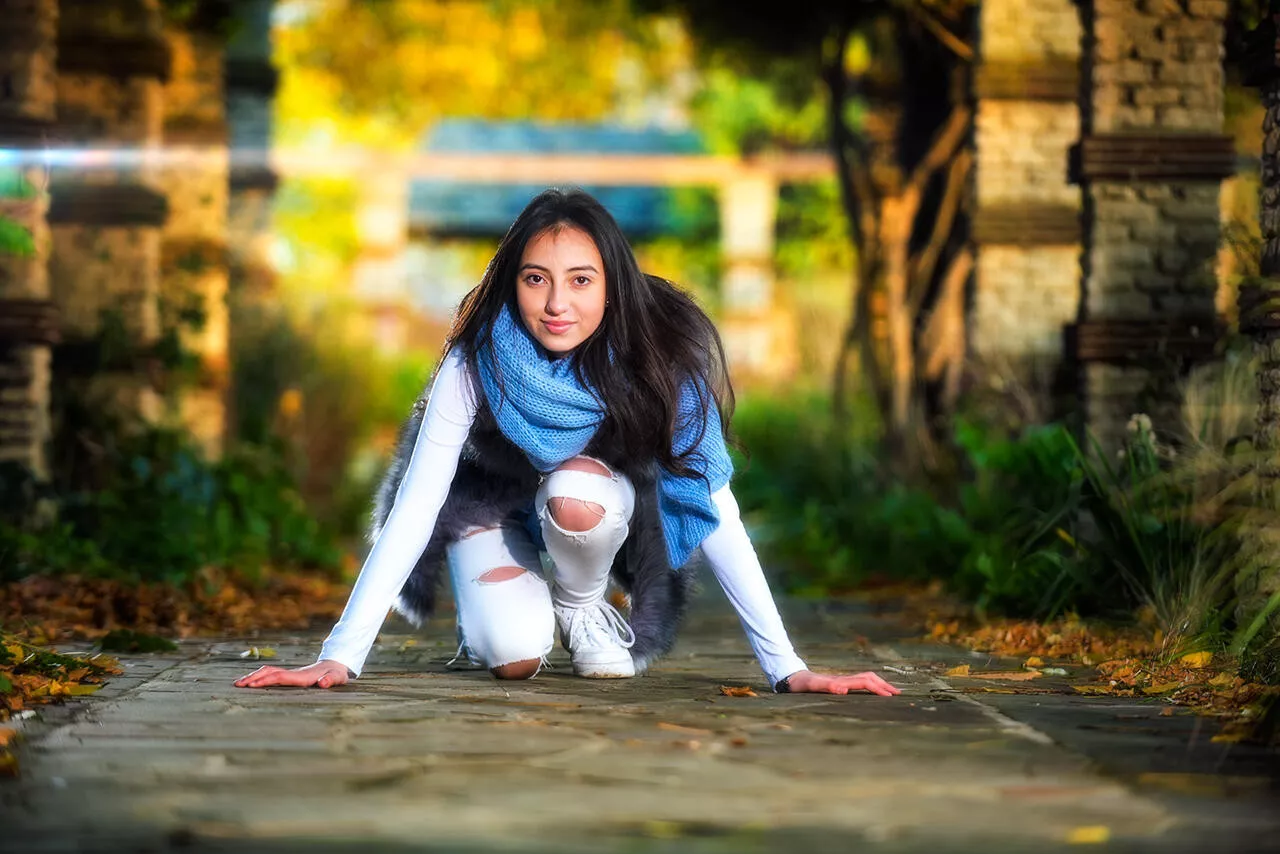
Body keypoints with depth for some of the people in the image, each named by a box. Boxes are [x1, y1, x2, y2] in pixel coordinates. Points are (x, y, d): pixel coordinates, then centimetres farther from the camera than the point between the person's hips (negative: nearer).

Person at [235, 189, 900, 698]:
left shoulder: (658, 356, -30)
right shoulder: (475, 364, -31)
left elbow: (716, 512, -30)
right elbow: (413, 510, -32)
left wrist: (786, 668, -35)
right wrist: (338, 659, -40)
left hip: (595, 508, 1)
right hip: (491, 503, -1)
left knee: (574, 490, -35)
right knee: (514, 657, -26)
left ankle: (582, 607, -3)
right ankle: (487, 612, 10)